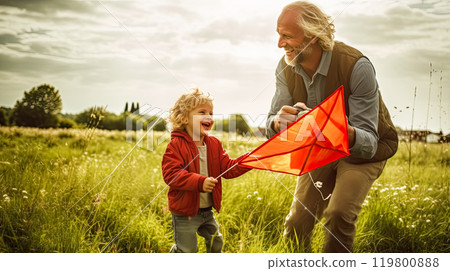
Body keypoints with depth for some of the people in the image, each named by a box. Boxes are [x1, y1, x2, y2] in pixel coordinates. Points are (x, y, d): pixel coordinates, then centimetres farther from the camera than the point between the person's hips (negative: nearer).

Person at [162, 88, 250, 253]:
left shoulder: (214, 144, 5)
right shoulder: (176, 145, -17)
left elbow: (227, 168, 2)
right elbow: (170, 174, -25)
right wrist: (199, 182, -34)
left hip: (207, 210, 7)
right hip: (185, 211, -6)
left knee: (216, 241, 23)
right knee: (186, 249, 2)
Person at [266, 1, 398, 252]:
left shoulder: (357, 67, -31)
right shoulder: (286, 68, -14)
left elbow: (368, 141, -31)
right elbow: (272, 127, -13)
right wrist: (278, 122, -39)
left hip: (365, 149, -4)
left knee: (339, 214, -27)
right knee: (297, 223, 0)